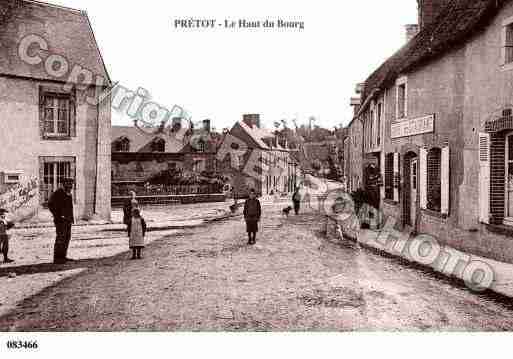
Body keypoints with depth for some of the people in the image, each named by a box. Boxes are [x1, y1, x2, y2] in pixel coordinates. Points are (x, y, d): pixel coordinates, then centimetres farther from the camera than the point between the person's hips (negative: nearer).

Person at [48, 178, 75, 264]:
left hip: (68, 220, 8)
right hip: (61, 220, -8)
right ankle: (57, 258, -8)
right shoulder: (57, 194, -9)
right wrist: (57, 216, -16)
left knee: (67, 238, 9)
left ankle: (63, 256, 16)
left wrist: (72, 218, 16)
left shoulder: (69, 195, 16)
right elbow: (50, 205, -12)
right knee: (60, 238, -11)